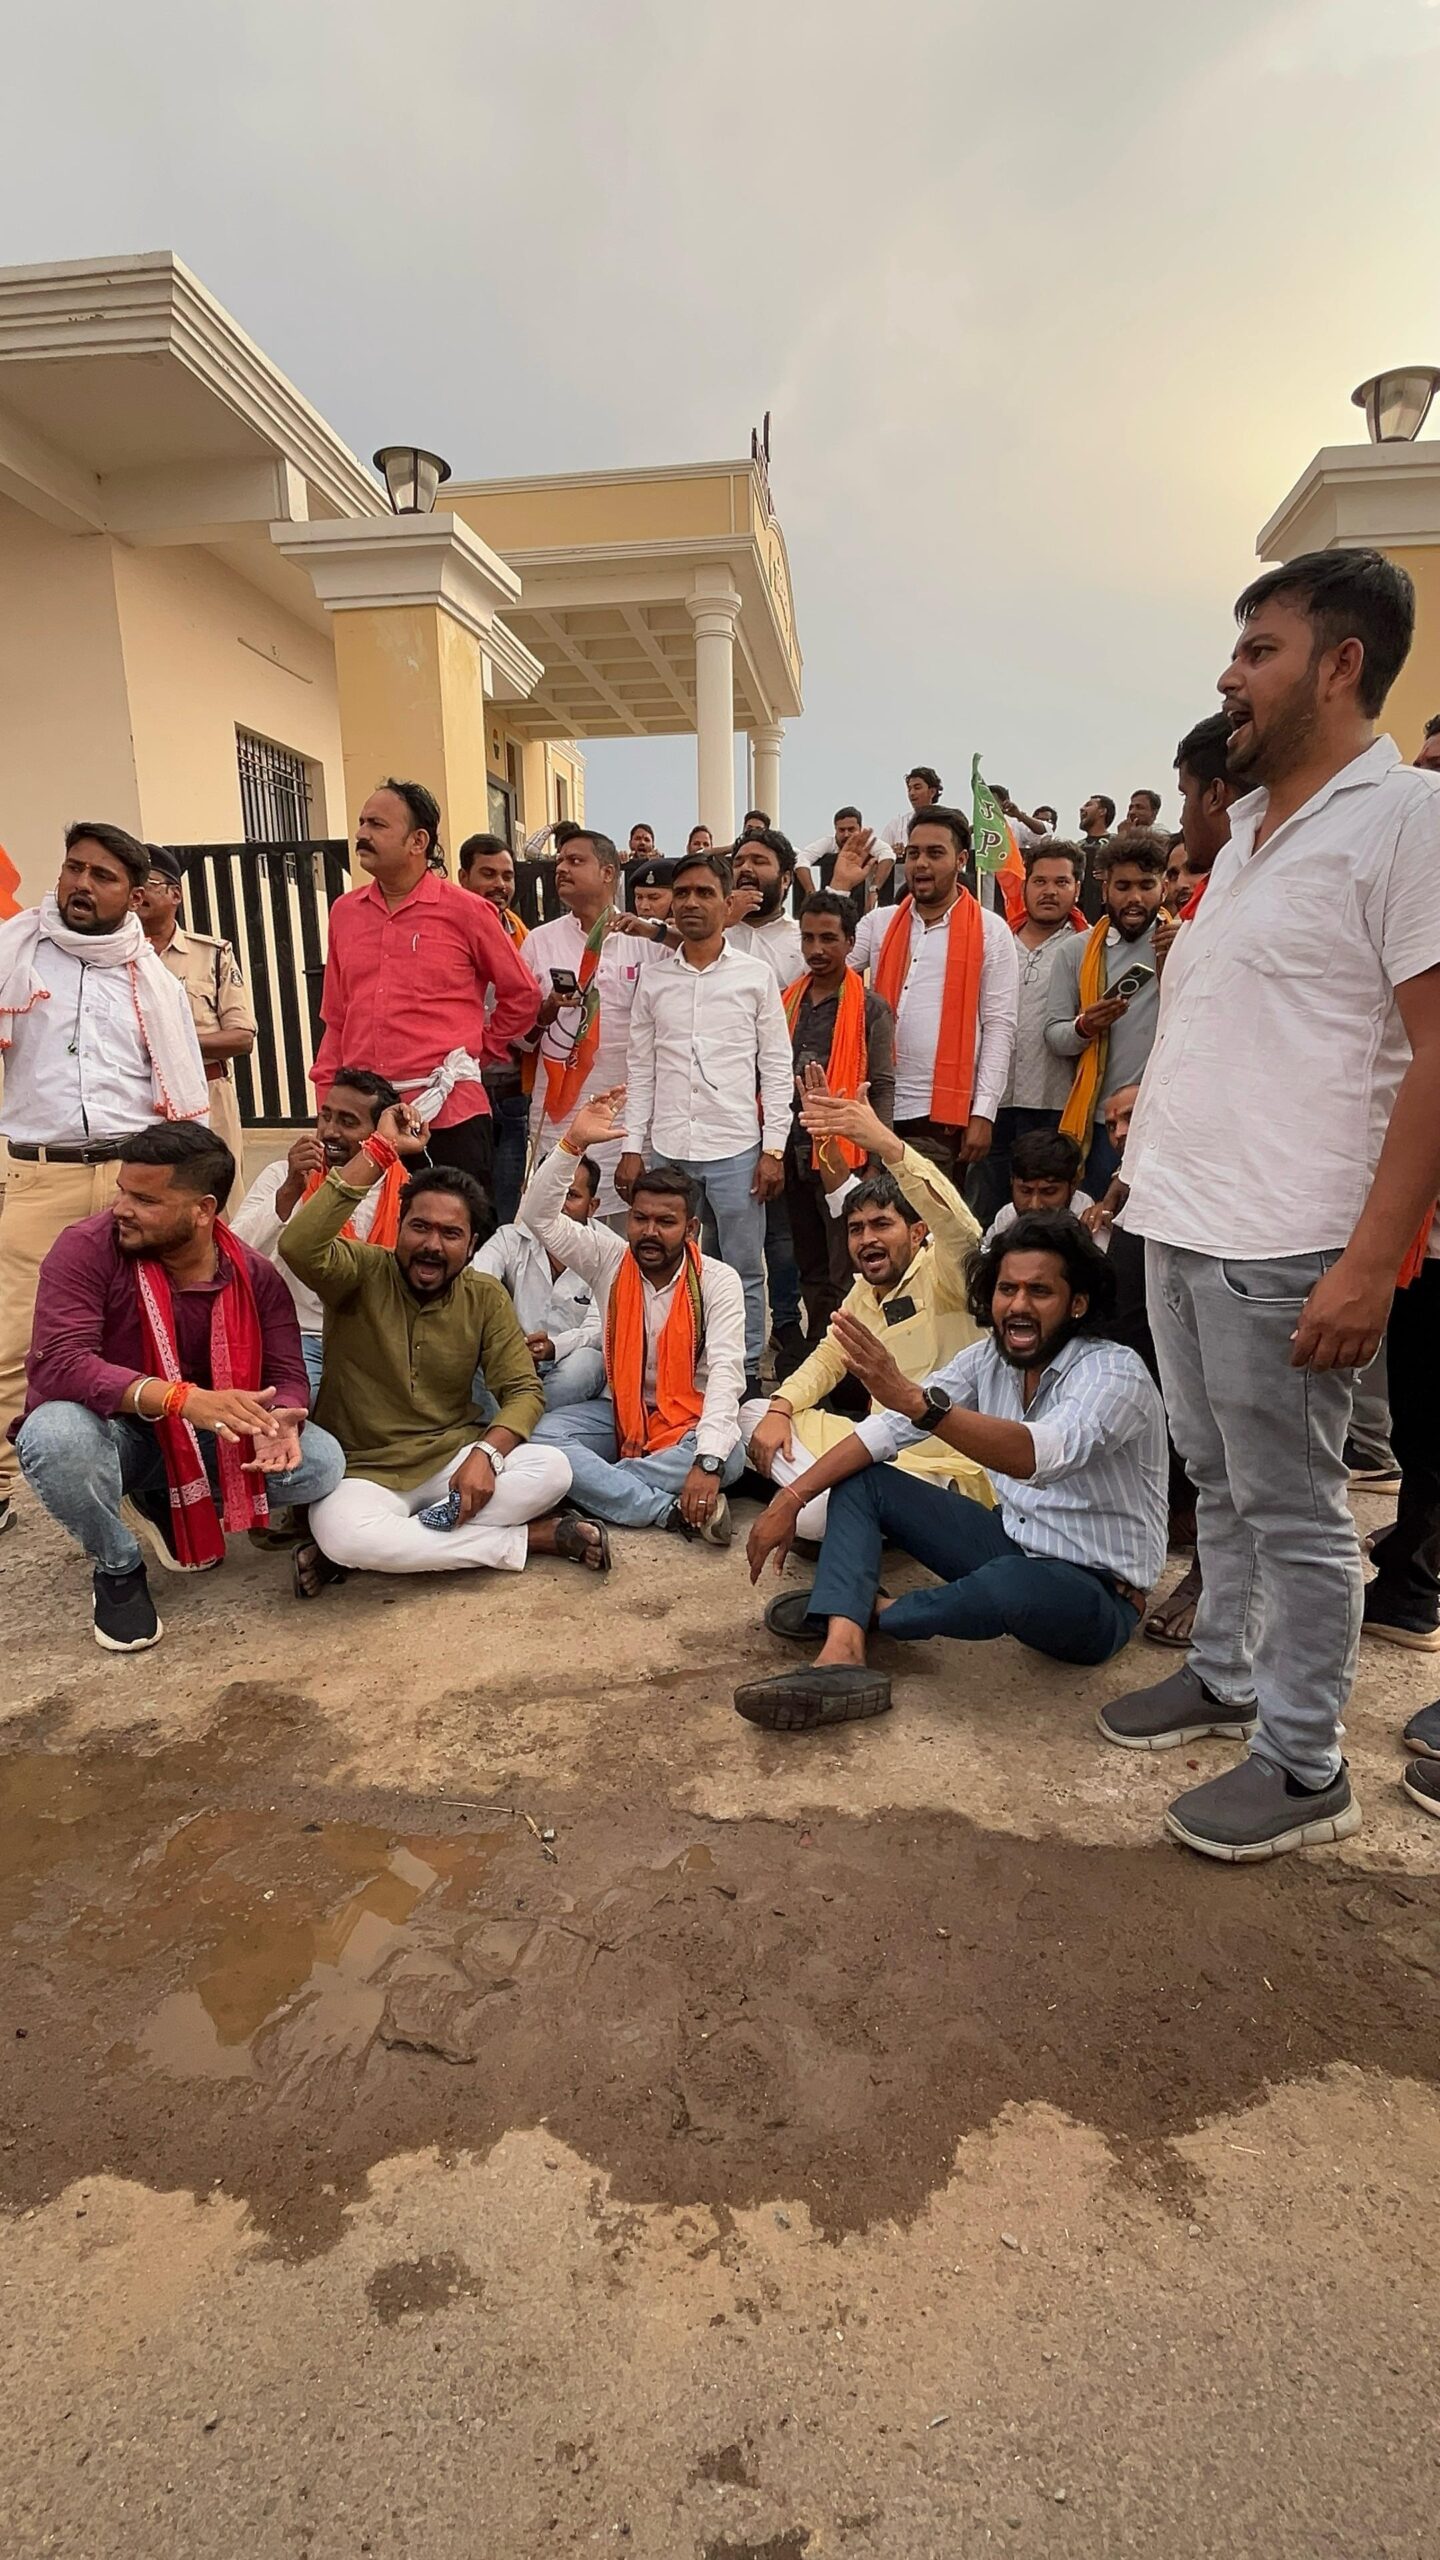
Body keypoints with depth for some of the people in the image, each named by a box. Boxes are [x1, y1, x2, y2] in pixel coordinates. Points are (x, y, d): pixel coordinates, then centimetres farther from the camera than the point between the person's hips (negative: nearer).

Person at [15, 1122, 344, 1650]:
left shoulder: (255, 1276, -11)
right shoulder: (86, 1248, -21)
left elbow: (286, 1375, -10)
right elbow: (58, 1364, -32)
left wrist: (278, 1422, -37)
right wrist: (181, 1397, -47)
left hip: (203, 1438, 3)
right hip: (109, 1430, -3)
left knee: (320, 1464, -18)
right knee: (54, 1436, -38)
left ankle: (163, 1502, 11)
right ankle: (117, 1567, -4)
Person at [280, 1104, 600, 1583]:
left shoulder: (485, 1297, 1)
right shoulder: (362, 1274, -8)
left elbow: (523, 1390, -2)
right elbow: (298, 1246, -30)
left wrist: (487, 1453, -23)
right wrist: (379, 1149, -29)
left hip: (452, 1459, 3)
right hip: (362, 1471, -3)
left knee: (551, 1470, -23)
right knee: (344, 1533, -36)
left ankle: (394, 1540, -19)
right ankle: (531, 1538, -20)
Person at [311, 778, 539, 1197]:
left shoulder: (465, 911, -1)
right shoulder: (344, 912, 12)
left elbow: (521, 996, 7)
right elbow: (336, 1018, 14)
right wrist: (326, 1101, 11)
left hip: (449, 1111, -4)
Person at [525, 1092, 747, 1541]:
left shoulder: (718, 1281, -13)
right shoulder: (609, 1260, -3)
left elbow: (726, 1372, -23)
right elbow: (538, 1215, -9)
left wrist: (708, 1460, -37)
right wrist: (573, 1143, -22)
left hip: (689, 1416, -2)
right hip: (619, 1408, 3)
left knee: (728, 1456, -35)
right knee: (542, 1439, -27)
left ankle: (595, 1484, -27)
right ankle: (675, 1511, -31)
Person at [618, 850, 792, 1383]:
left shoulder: (756, 975, 3)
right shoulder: (653, 981, 9)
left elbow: (776, 1066, 2)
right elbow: (640, 1071, 11)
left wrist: (773, 1148, -4)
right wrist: (632, 1148, 4)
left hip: (736, 1148, -2)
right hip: (667, 1150, 2)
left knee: (744, 1270, 5)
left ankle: (745, 1376, 18)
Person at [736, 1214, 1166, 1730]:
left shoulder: (1115, 1373, -21)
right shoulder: (989, 1358, -1)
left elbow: (1039, 1455, -41)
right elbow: (888, 1428, -4)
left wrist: (914, 1400, -53)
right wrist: (791, 1498, -11)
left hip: (1097, 1595, -7)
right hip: (1014, 1546, 7)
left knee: (1011, 1581, -40)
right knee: (859, 1480, -2)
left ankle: (875, 1612, -7)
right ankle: (841, 1657, -24)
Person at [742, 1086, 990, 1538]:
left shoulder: (943, 1274, -14)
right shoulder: (864, 1289, 11)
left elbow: (961, 1230, -36)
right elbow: (830, 1356, 16)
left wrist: (885, 1142, -47)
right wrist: (780, 1409, -4)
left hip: (939, 1465, -8)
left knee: (815, 1517, -30)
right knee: (755, 1412, 6)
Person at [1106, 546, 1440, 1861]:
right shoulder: (1248, 828, 16)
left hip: (1283, 1245, -8)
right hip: (1181, 1223, 8)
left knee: (1290, 1509, 3)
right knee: (1221, 1481, 18)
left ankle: (1304, 1765, 19)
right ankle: (1223, 1676, 36)